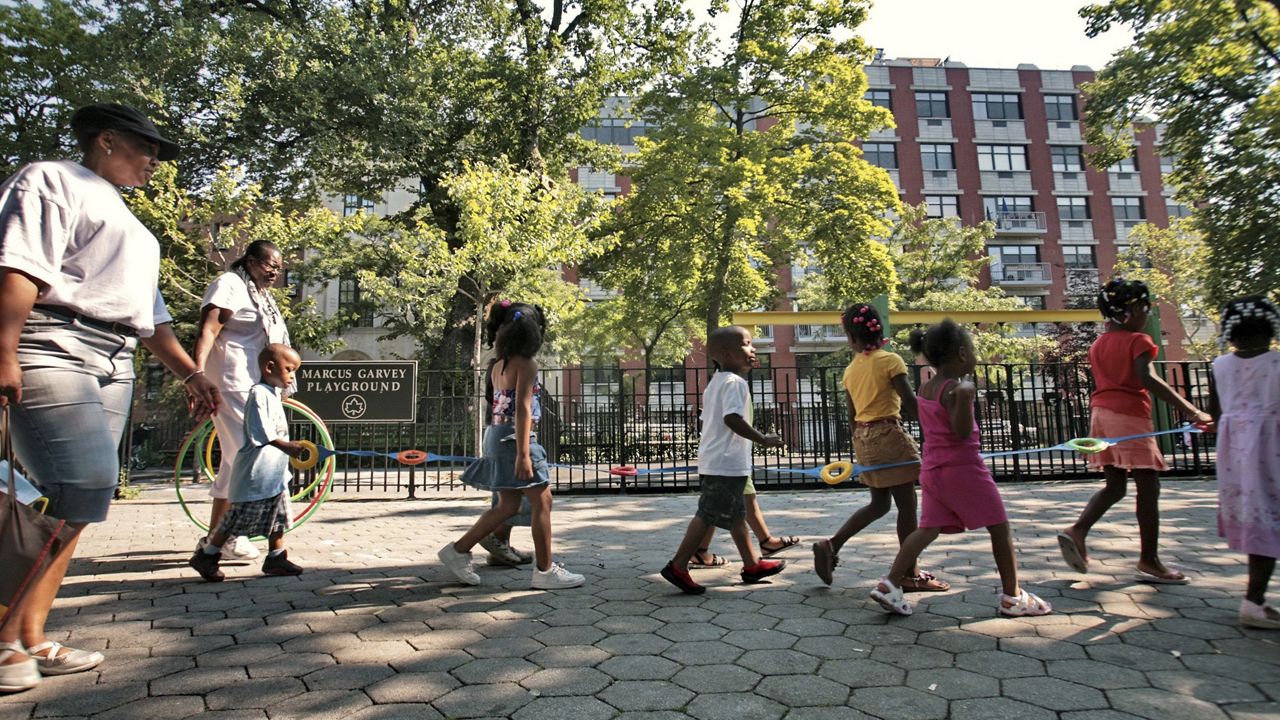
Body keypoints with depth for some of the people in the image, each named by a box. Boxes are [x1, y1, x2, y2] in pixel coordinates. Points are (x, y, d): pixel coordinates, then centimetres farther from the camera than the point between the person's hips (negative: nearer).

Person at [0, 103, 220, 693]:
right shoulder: (51, 180, 5)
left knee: (78, 498, 3)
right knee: (81, 485, -20)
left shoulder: (128, 224, 30)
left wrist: (190, 373, 23)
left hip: (114, 367, 8)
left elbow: (149, 314, 28)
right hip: (53, 350, -8)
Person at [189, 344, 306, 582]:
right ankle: (206, 556, 14)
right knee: (238, 519, -1)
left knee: (279, 517, 12)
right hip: (255, 475, -10)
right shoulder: (259, 393, -15)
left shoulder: (274, 395, 16)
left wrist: (289, 448, 24)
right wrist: (286, 446, -32)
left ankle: (276, 558, 21)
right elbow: (262, 432, -25)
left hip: (275, 474, 10)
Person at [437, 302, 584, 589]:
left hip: (497, 434, 9)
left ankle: (458, 551, 18)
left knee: (508, 506, 15)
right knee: (542, 500, 0)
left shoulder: (498, 365, 13)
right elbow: (523, 409, -19)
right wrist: (523, 454, -22)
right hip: (515, 437, -9)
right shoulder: (526, 364, -12)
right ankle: (545, 570, 5)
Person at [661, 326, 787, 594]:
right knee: (708, 515, -5)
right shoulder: (734, 382, -14)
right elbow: (732, 418, -26)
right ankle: (678, 566, -1)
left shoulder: (715, 382, 17)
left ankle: (752, 564, 28)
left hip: (713, 461, 11)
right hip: (726, 463, -11)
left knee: (735, 514, 17)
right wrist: (763, 440, -19)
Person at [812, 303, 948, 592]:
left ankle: (831, 544, 9)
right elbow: (910, 402, -15)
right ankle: (910, 574, 10)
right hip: (888, 433, -7)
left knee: (879, 503, 18)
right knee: (906, 504, 3)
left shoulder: (850, 370, 8)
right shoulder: (890, 360, -8)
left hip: (862, 437, 7)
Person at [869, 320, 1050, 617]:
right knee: (999, 527, 7)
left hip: (932, 468, 8)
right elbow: (962, 432, -20)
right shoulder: (954, 388, -17)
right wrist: (964, 398, -24)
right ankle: (1012, 596, 16)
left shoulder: (925, 389, 9)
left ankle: (890, 583, -3)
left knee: (928, 528, 7)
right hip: (962, 468, -8)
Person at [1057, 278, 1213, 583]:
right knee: (1148, 486, 0)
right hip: (1129, 415, -7)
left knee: (1115, 485, 11)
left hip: (1101, 413, 8)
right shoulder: (1137, 340, -7)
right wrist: (1191, 411, -24)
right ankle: (1149, 561, 4)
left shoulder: (1098, 344, 16)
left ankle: (1077, 531, -7)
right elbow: (1148, 380, -21)